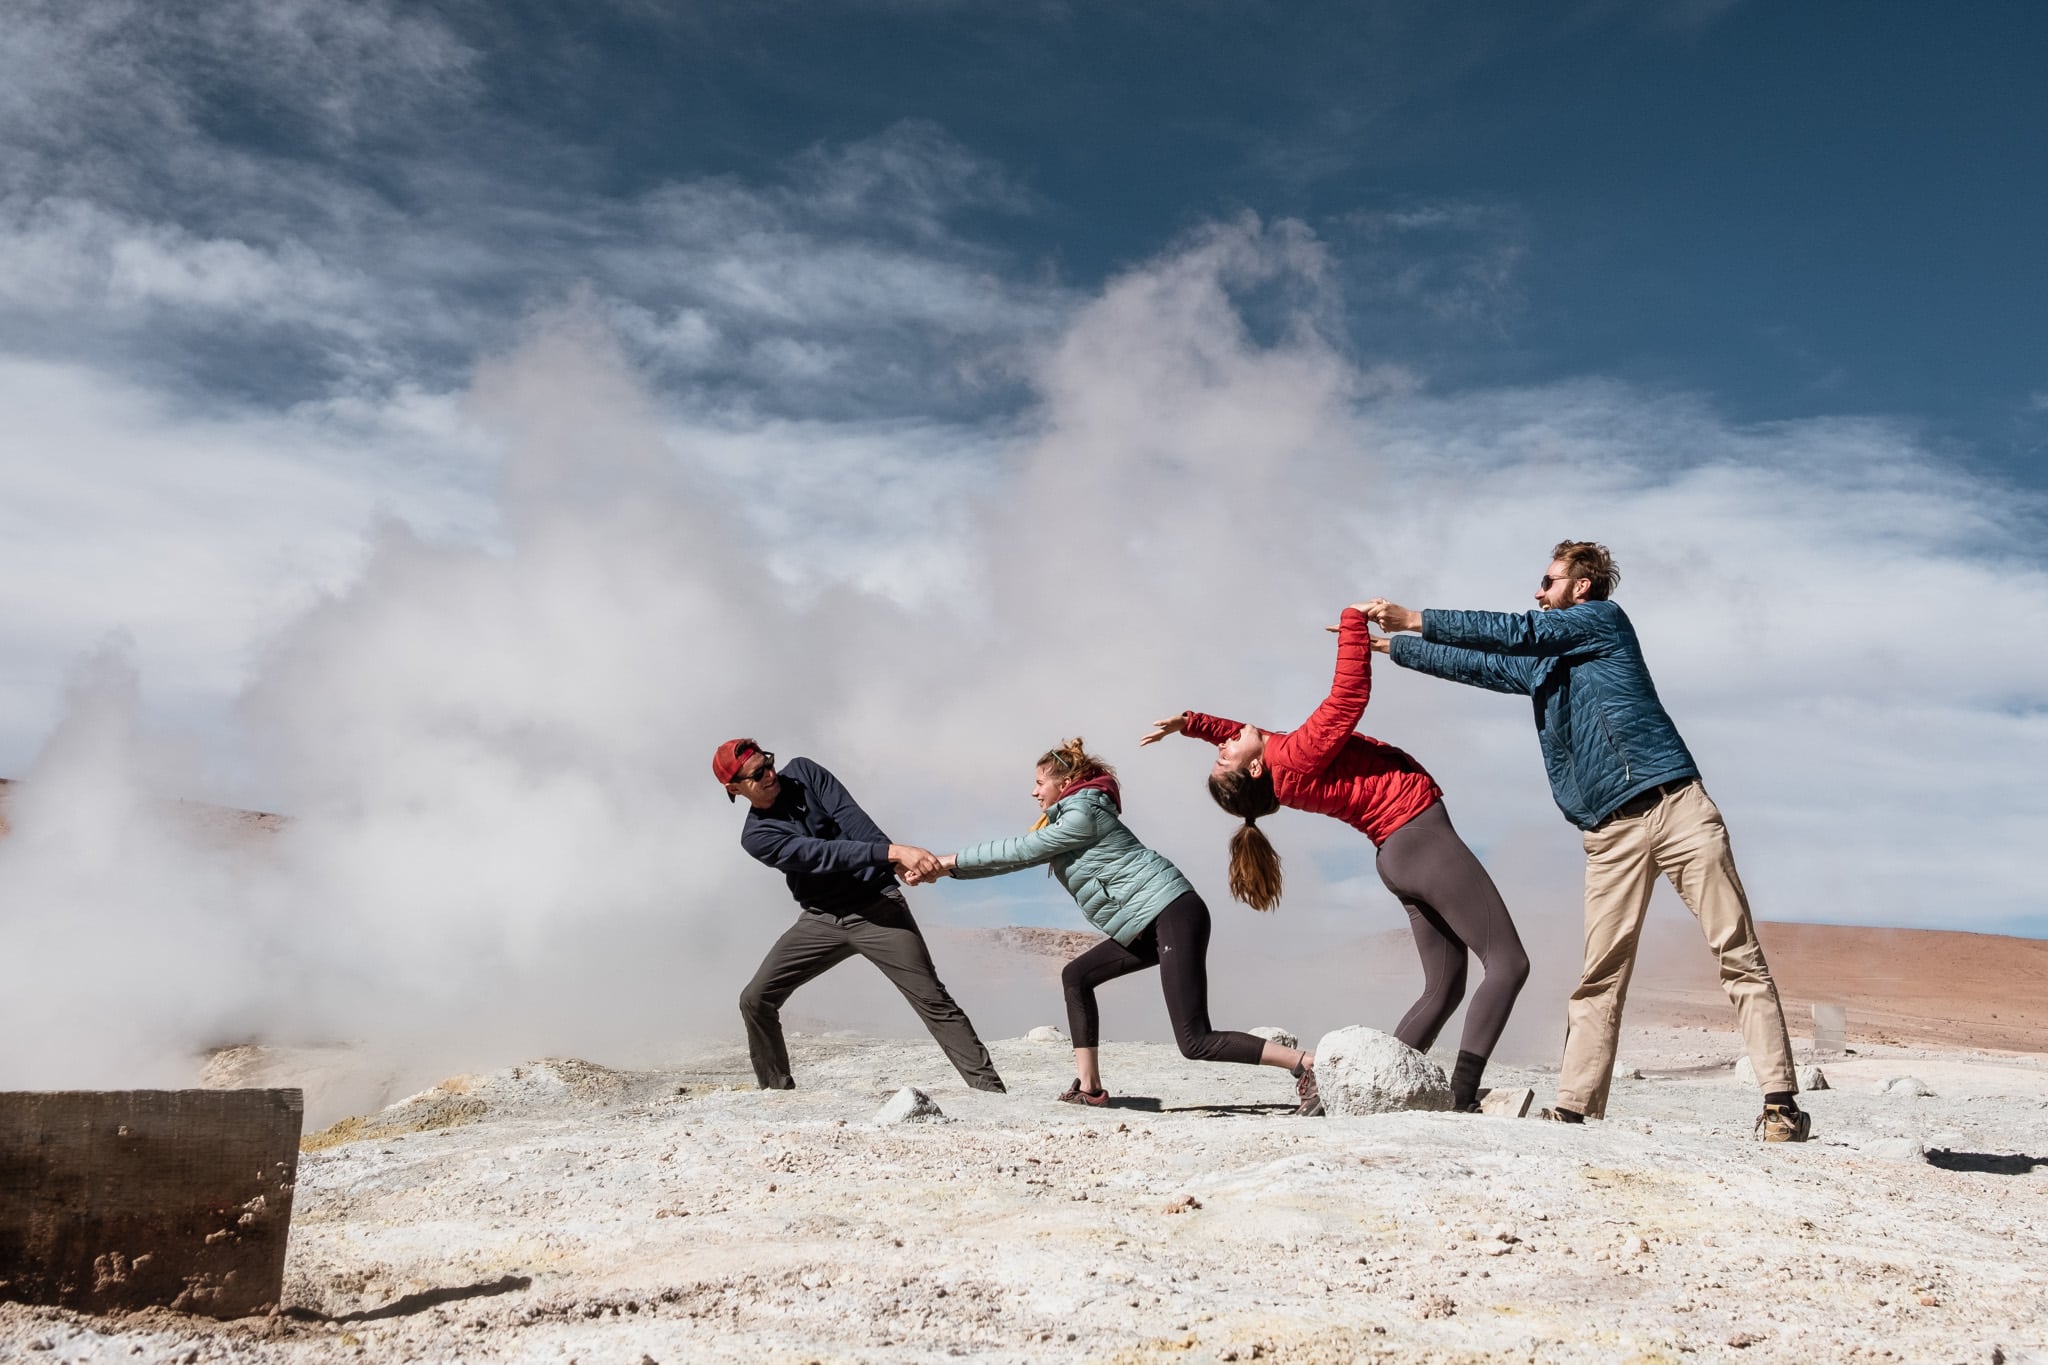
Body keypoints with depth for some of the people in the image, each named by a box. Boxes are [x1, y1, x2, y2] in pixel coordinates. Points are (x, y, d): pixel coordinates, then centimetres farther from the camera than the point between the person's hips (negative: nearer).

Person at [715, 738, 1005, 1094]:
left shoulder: (802, 772, -1)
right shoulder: (755, 837, -6)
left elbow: (852, 820, -13)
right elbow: (820, 854, -22)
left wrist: (898, 863, -30)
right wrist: (891, 851, -36)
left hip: (877, 906, -2)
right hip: (821, 920, 2)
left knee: (932, 1000, -11)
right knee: (755, 1000, -4)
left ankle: (991, 1090, -12)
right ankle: (777, 1090, 12)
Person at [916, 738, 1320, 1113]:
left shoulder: (1082, 814, -8)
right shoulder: (1067, 817, 21)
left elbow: (1019, 851, -7)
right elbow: (1021, 853, 21)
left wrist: (954, 861, 0)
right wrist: (951, 868, 16)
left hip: (1172, 913, -10)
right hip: (1147, 926, 10)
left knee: (1194, 1041, -16)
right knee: (1077, 976, 13)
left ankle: (1306, 1064, -17)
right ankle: (1089, 1087, 12)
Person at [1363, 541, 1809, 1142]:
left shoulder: (1605, 618, 6)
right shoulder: (1540, 667, 25)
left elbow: (1516, 632, -3)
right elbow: (1476, 664, 35)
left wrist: (1413, 619, -1)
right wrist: (1390, 644, 34)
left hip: (1675, 805, -6)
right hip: (1610, 832, 6)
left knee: (1740, 958, -6)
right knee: (1600, 977, 0)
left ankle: (1781, 1103, -6)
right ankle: (1573, 1110, -2)